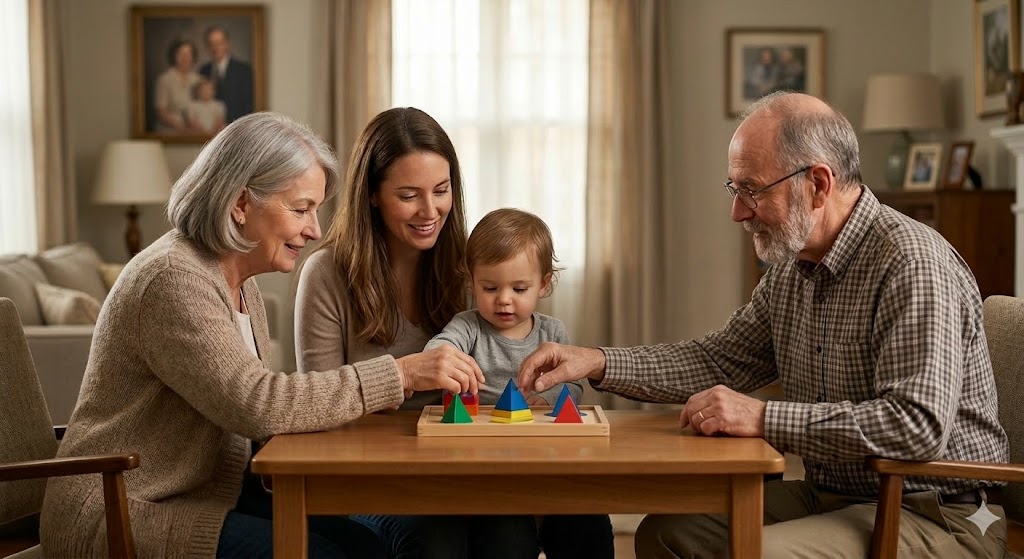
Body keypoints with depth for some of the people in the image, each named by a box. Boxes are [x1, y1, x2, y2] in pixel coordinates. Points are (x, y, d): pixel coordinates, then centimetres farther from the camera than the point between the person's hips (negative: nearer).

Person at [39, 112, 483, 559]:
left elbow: (252, 411, 7)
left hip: (208, 489, 9)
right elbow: (257, 404, -29)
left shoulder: (241, 284, 11)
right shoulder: (175, 279, -20)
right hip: (119, 515, -9)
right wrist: (399, 375, -28)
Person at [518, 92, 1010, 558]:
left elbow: (919, 425, -30)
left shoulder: (912, 263, -22)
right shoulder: (792, 266, 7)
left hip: (939, 516, -8)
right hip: (832, 496, 8)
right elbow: (720, 360, 14)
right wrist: (597, 363, 2)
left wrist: (763, 417, -27)